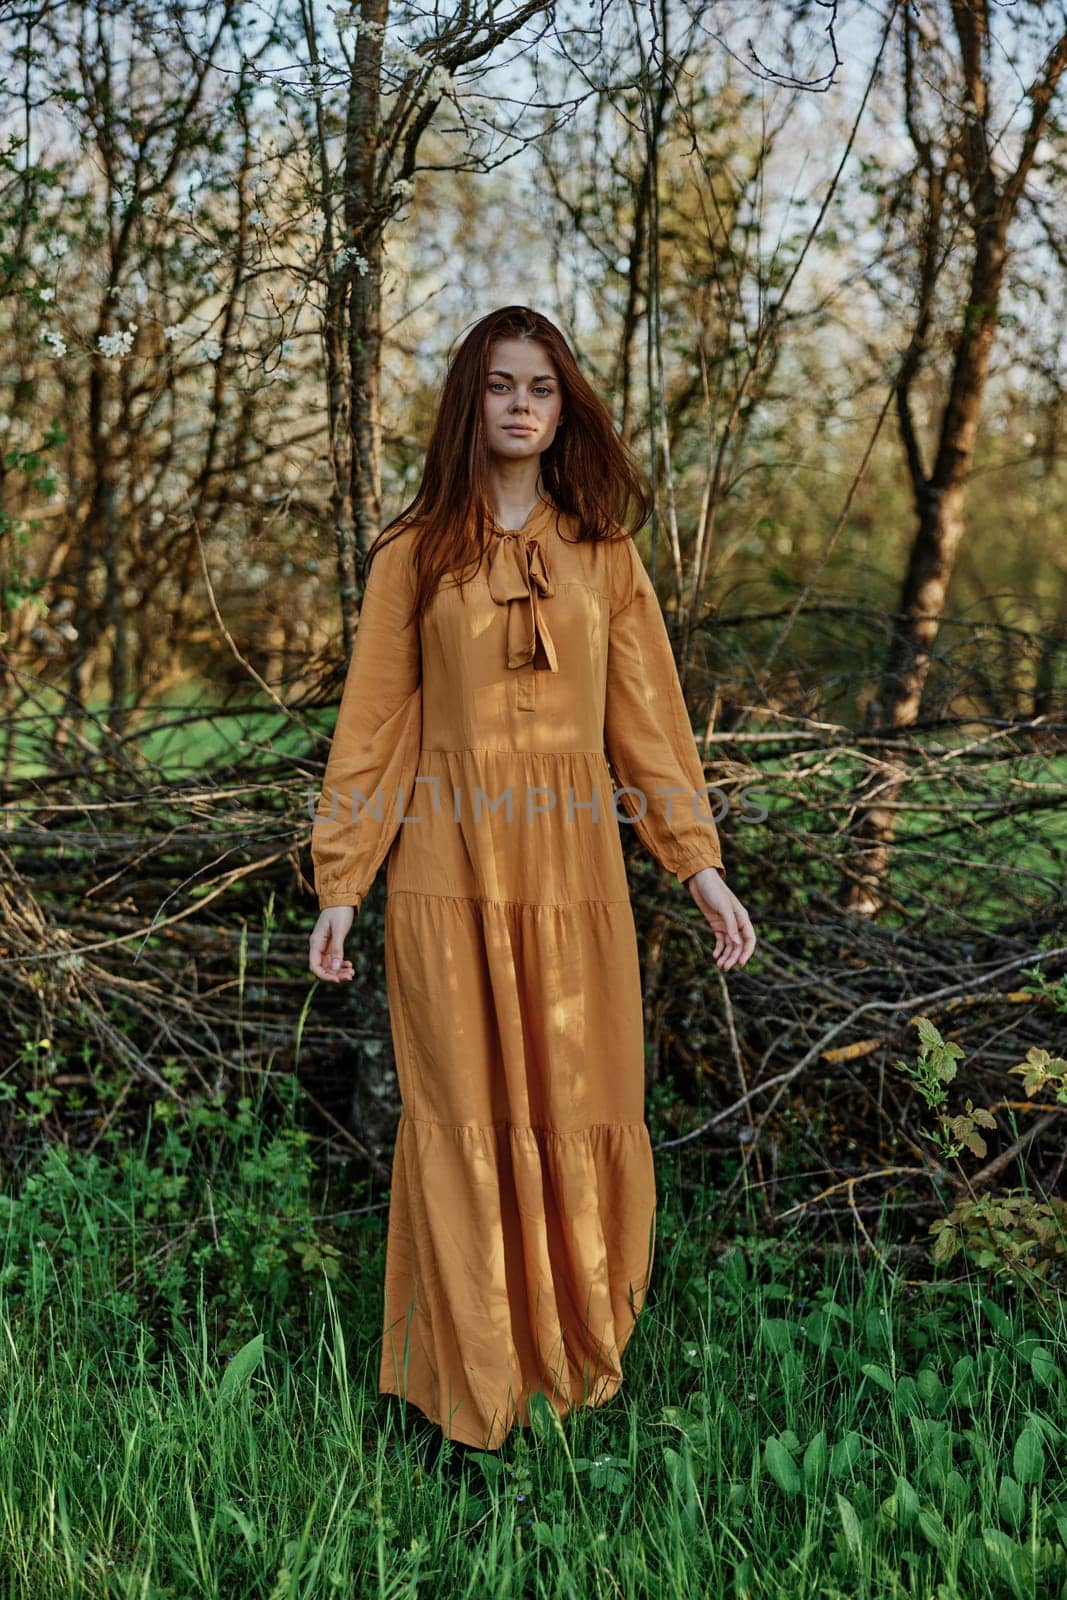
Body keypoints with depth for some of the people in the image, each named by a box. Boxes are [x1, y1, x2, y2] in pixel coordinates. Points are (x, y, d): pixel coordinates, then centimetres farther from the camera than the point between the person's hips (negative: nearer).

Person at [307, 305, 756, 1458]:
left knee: (580, 1107, 5)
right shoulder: (414, 553, 4)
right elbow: (371, 725, 3)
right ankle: (473, 1381, 18)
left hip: (574, 865, 2)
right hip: (450, 870, -2)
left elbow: (647, 715, 9)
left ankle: (580, 1358, 25)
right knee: (463, 1113, 3)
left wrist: (700, 863, 2)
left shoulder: (603, 552, 9)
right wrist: (340, 884, -3)